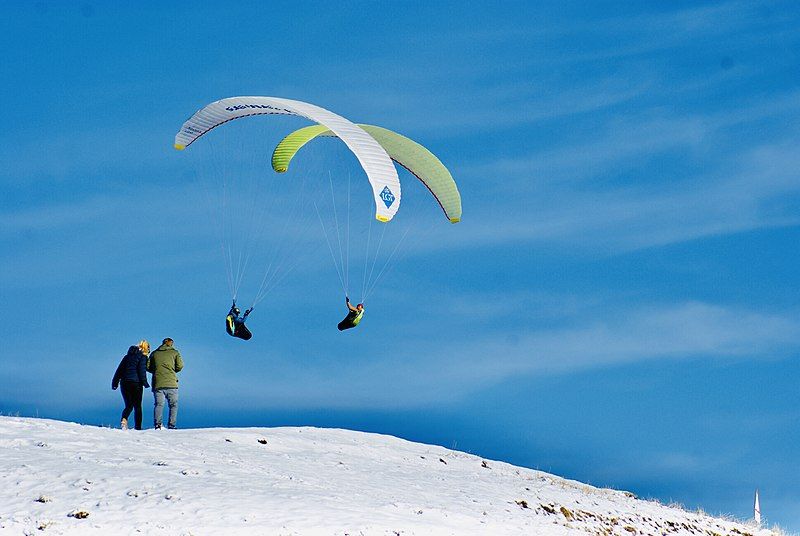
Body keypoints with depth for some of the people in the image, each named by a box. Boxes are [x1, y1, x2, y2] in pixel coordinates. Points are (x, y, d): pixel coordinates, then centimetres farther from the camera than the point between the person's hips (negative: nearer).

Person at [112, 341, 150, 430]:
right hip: (136, 383, -4)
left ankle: (124, 419, -20)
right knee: (137, 406, 5)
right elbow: (142, 371, -10)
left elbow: (119, 370, 16)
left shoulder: (127, 356, 18)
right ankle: (138, 427, 1)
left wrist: (115, 382, 17)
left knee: (129, 405, 9)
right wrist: (145, 382, -6)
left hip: (125, 383, 4)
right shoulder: (142, 357, 1)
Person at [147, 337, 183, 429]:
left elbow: (148, 367, 10)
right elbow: (180, 366, 0)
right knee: (173, 405, 4)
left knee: (159, 404, 1)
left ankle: (157, 424, -16)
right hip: (171, 384, -2)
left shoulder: (154, 353, 15)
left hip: (157, 384, 2)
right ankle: (172, 426, -6)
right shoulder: (175, 352, 8)